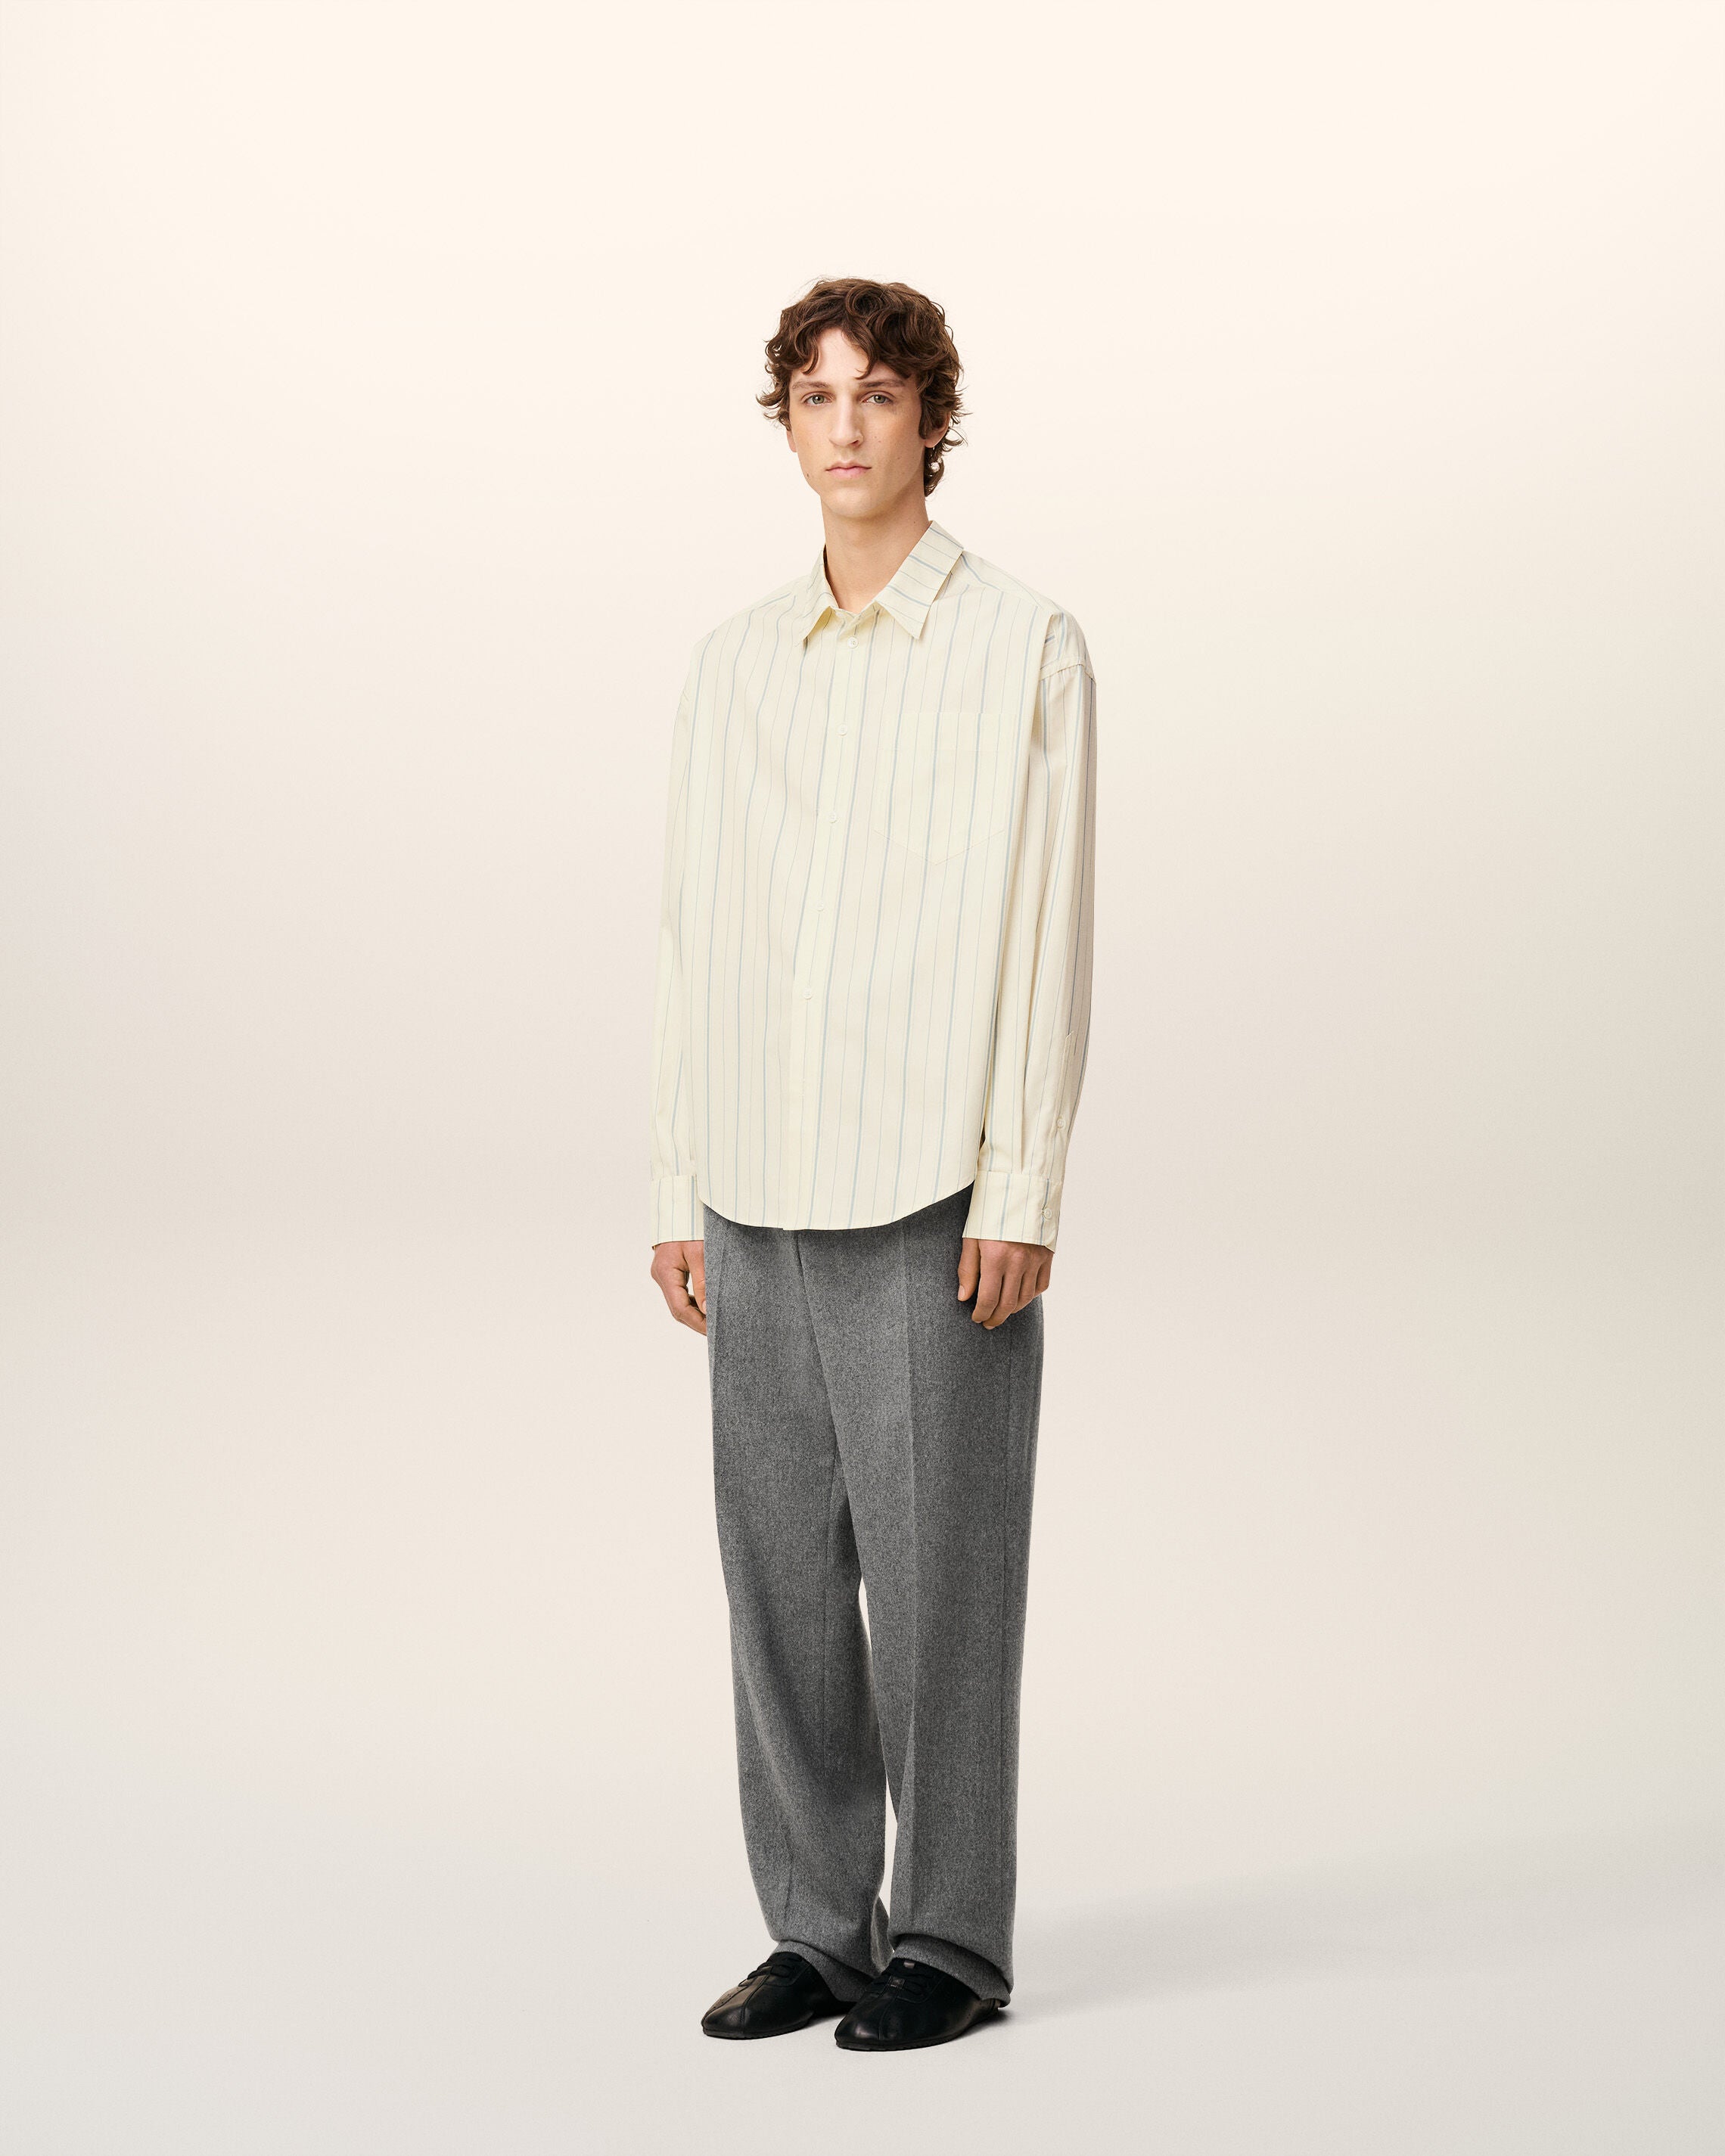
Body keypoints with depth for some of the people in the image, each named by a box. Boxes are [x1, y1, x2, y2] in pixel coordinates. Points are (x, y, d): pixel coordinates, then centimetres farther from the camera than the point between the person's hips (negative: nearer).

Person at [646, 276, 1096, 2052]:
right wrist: (678, 1193, 10)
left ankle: (951, 1941, 10)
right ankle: (818, 1927, 18)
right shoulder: (734, 663, 14)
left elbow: (1045, 934, -5)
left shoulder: (1023, 647, 0)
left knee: (935, 1571, -1)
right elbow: (688, 939, 15)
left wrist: (1022, 1193, -11)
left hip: (931, 1191, -5)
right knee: (780, 1566, 7)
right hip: (761, 1199, 5)